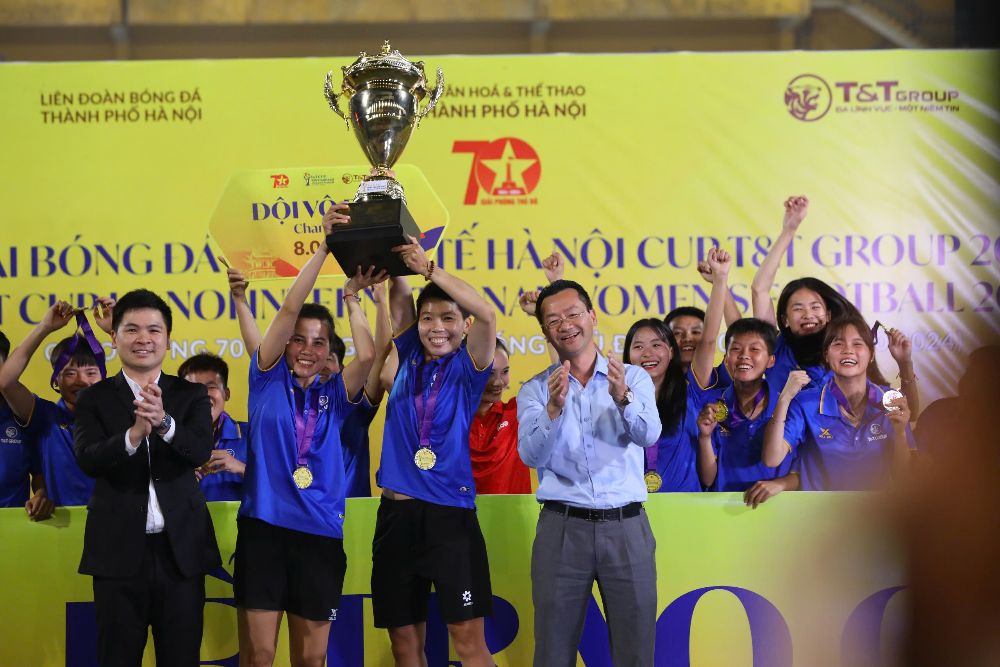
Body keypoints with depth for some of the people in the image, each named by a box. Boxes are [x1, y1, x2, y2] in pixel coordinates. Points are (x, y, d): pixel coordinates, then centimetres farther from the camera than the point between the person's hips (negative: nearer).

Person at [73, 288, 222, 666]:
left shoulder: (191, 396, 5)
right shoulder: (95, 399, 2)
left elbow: (201, 451, -12)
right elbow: (88, 459, -14)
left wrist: (163, 422, -32)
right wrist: (134, 433, -32)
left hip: (179, 549, 1)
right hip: (119, 550, -1)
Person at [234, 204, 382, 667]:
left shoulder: (334, 395, 10)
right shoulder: (268, 381, 5)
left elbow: (367, 354, -9)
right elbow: (289, 309, -6)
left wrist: (352, 296, 0)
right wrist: (325, 247, -10)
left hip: (320, 535, 2)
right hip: (263, 529, -2)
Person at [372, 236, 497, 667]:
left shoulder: (467, 369, 0)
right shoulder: (408, 361, 12)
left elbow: (487, 315, -16)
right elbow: (398, 303, 4)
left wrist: (429, 268, -17)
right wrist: (398, 265, -13)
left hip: (450, 514, -4)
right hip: (397, 514, 5)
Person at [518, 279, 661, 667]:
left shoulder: (634, 378, 6)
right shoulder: (534, 391, 6)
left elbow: (648, 435, -12)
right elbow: (531, 455, -9)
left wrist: (623, 398, -31)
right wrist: (554, 408, -27)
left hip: (627, 527, 0)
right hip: (562, 528, 0)